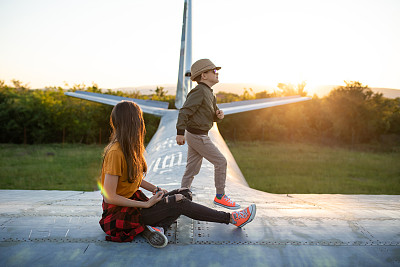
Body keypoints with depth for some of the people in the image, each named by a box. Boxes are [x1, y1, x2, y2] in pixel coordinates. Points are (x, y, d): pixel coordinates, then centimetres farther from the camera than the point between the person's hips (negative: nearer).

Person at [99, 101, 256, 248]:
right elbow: (109, 197, -25)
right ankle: (230, 218, -7)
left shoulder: (129, 147, 7)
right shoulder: (116, 153, -23)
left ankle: (157, 227, -23)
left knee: (185, 194, -1)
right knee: (178, 203, -18)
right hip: (119, 212, -10)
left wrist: (156, 190, -1)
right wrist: (145, 204, -19)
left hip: (134, 201, 10)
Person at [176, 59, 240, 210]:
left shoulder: (209, 93, 14)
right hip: (197, 136, -10)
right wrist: (180, 132, -26)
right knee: (221, 162, -3)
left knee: (192, 169, 13)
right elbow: (185, 111, -22)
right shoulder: (200, 91, -16)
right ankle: (220, 196, 8)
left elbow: (212, 116, 20)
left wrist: (219, 115, -3)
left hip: (197, 135, 10)